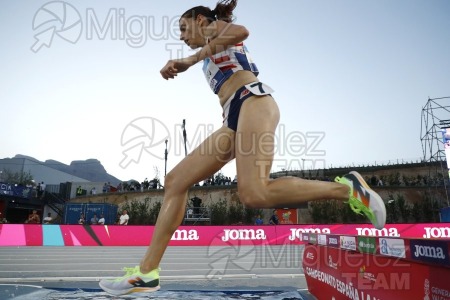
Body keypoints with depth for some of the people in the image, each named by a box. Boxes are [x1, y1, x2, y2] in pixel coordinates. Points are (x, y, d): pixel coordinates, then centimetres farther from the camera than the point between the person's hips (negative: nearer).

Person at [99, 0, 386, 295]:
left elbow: (242, 30, -9)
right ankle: (147, 272, -2)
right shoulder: (212, 53, 37)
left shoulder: (216, 25, 15)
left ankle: (347, 187, -14)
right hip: (235, 120, 9)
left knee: (254, 194, -30)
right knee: (175, 181, -1)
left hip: (252, 100, -8)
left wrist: (191, 59, -7)